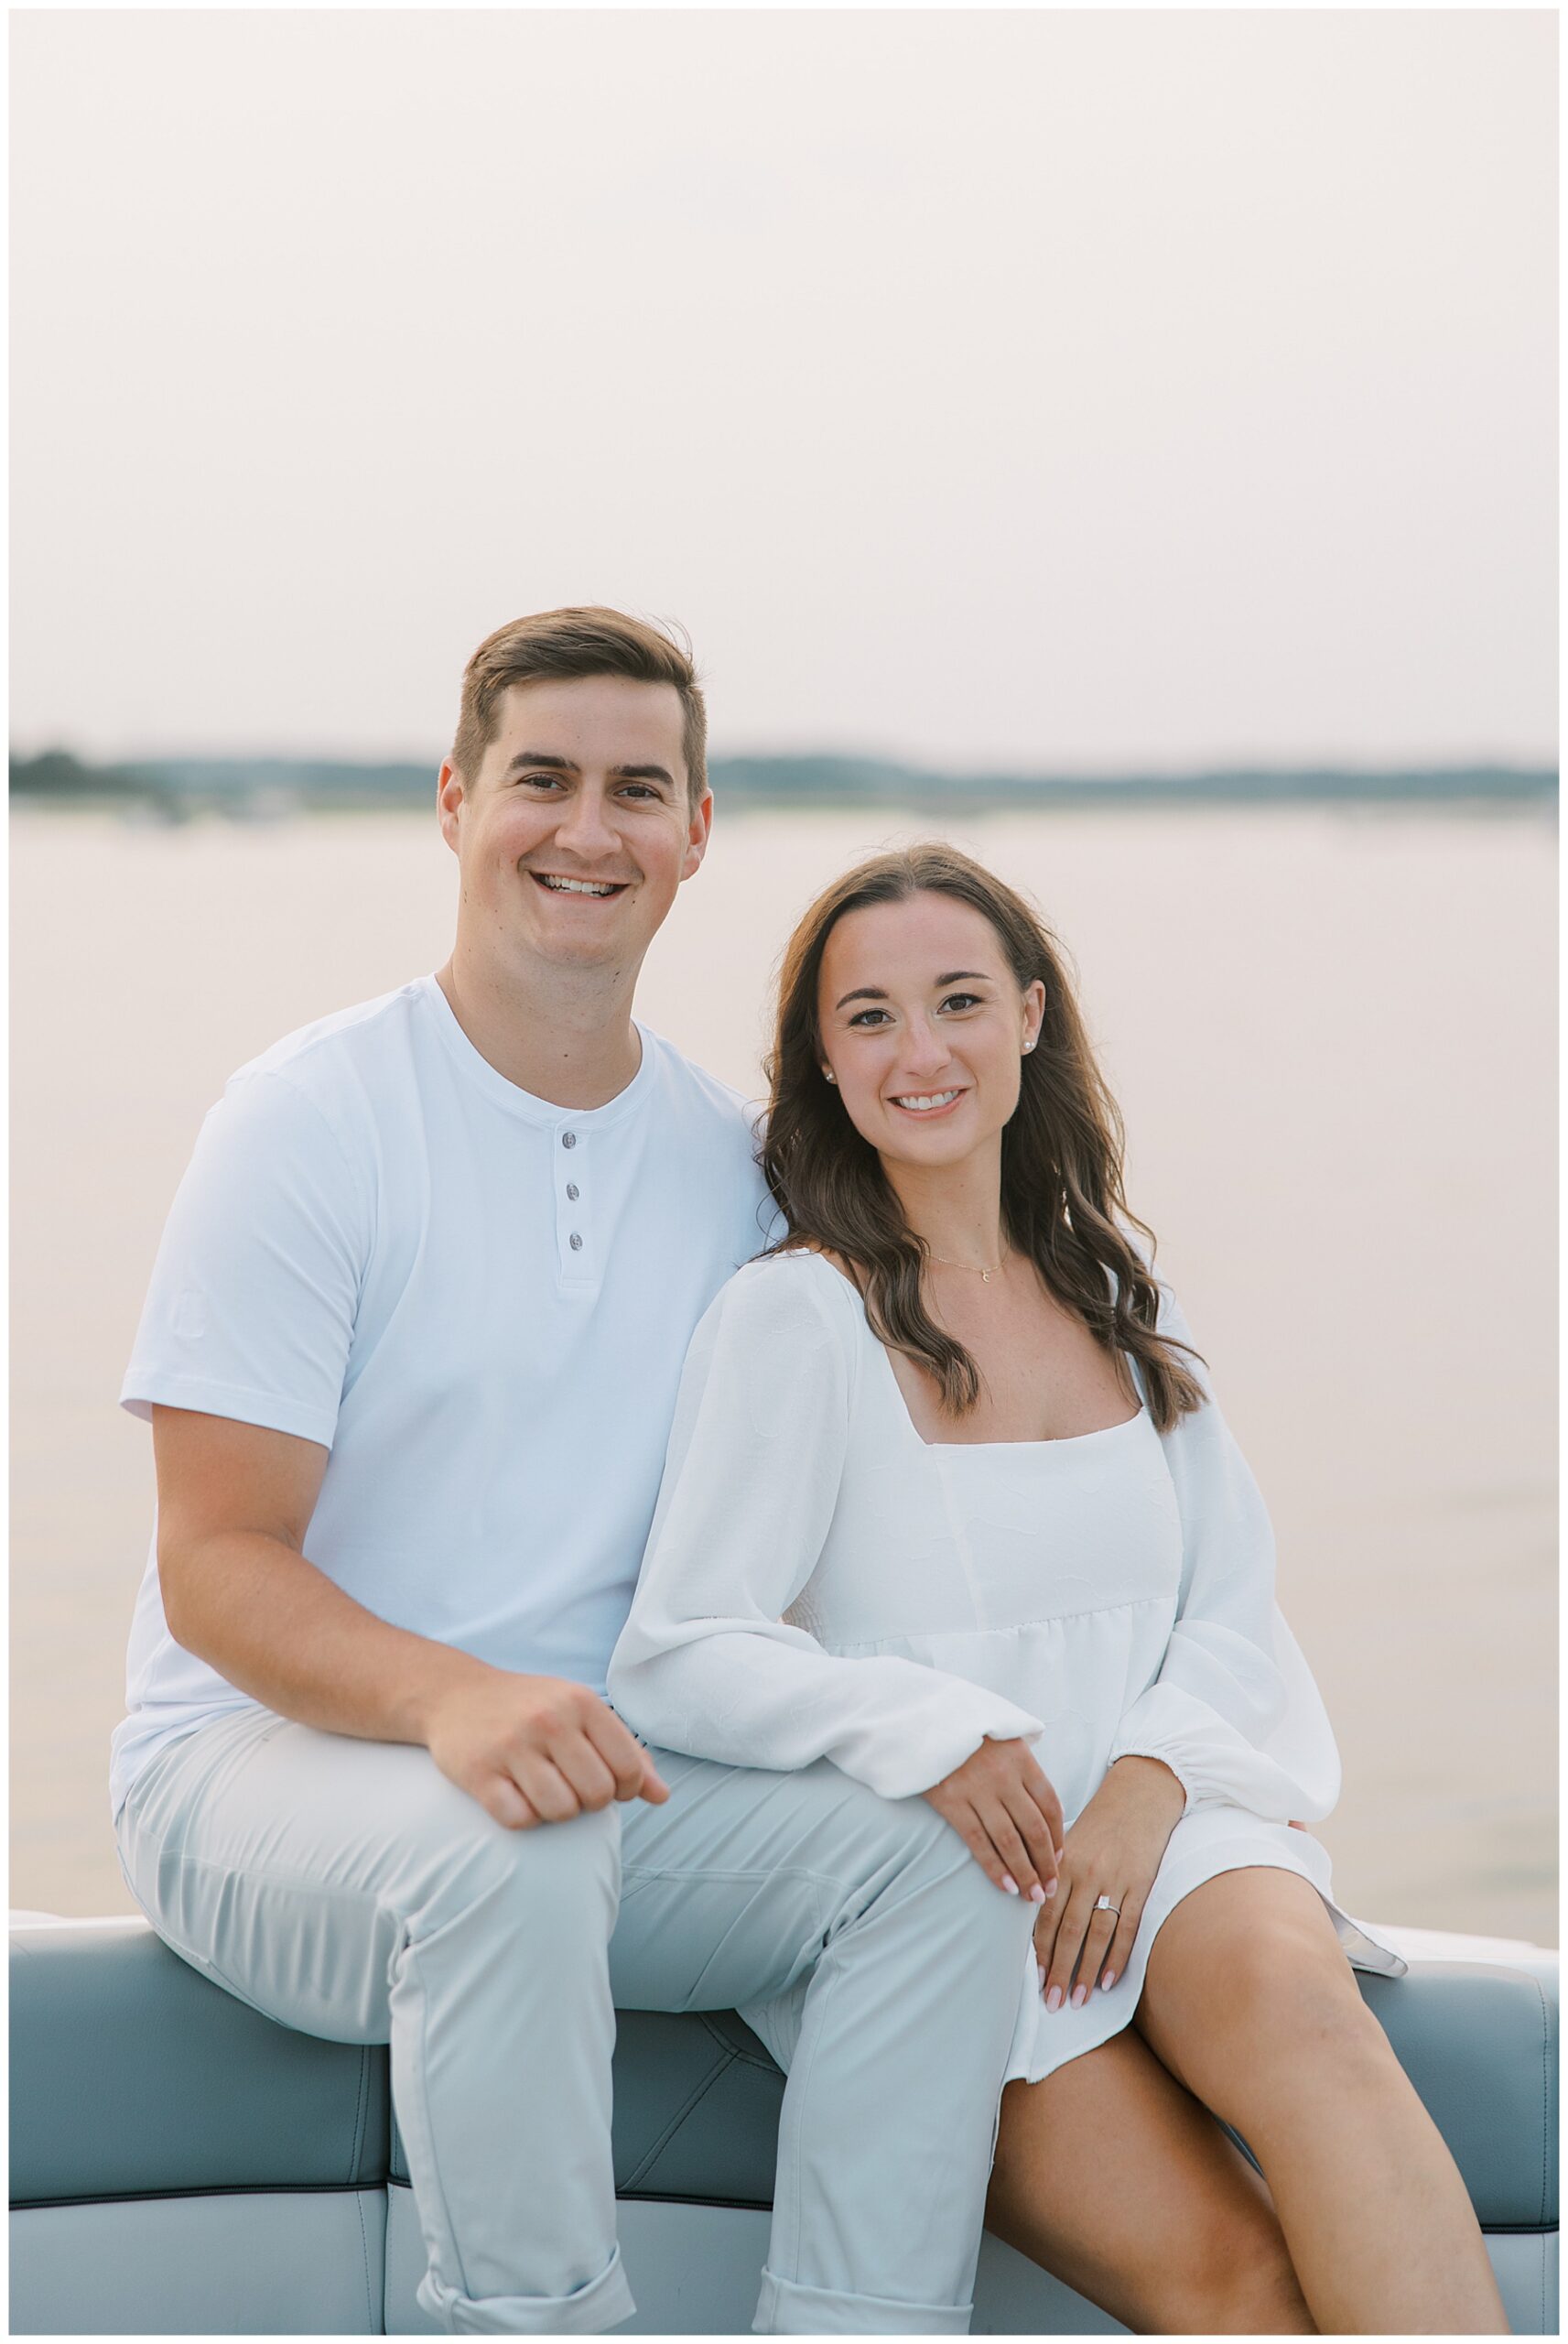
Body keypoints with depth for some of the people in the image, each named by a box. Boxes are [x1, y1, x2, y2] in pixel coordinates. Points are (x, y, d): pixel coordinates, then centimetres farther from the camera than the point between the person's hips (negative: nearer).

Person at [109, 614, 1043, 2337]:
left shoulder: (728, 1161, 8)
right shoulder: (312, 1116, -9)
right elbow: (217, 1570, -14)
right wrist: (451, 1698, -34)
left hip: (592, 1766, 5)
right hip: (261, 1758, -5)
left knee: (935, 1844, -18)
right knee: (509, 1850, -36)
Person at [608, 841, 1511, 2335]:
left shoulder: (1114, 1287, 14)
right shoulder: (792, 1317, -2)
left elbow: (1233, 1608, 12)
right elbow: (674, 1662, -8)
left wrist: (1152, 1775, -9)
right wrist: (924, 1733, -24)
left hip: (1162, 1823, 4)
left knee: (1283, 1987, -34)